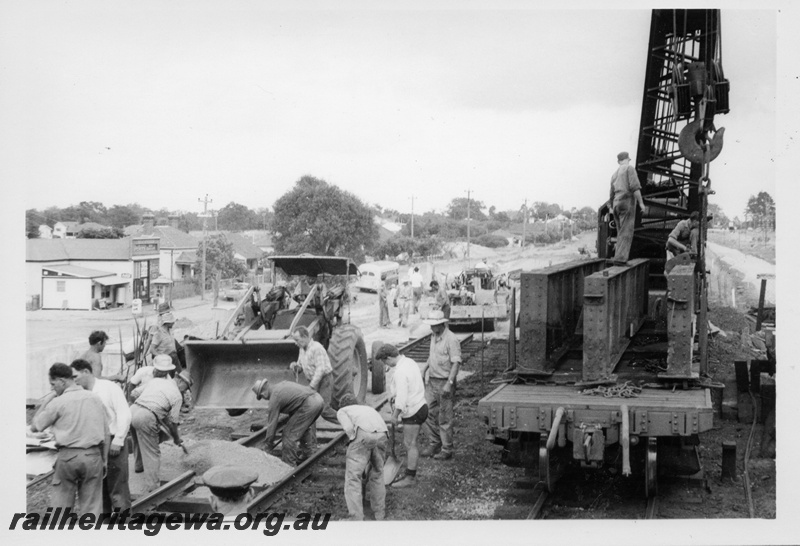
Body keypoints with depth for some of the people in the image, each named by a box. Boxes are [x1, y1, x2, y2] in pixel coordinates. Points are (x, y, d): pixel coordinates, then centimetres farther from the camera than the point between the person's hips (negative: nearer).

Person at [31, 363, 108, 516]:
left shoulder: (57, 402, -7)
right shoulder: (95, 398, 6)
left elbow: (35, 427, 1)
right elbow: (105, 433, 9)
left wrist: (45, 402, 8)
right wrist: (104, 460, 15)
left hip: (68, 456, -3)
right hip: (93, 455, 3)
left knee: (60, 505, 7)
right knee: (92, 506, 7)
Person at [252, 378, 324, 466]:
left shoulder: (274, 398, 0)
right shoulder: (282, 384, 23)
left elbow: (272, 423, 5)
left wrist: (269, 444, 17)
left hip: (309, 405, -9)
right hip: (319, 399, 9)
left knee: (290, 433, 3)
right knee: (302, 427, 32)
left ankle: (289, 464, 7)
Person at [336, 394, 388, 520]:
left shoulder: (342, 411, 27)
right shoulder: (367, 408, 42)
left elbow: (349, 428, 4)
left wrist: (355, 447, 17)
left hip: (363, 434, -5)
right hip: (381, 435, 5)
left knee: (353, 477, 4)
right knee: (377, 475, 24)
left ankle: (356, 519, -2)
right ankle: (380, 516, 30)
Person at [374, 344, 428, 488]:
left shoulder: (400, 372, -22)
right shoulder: (410, 362, 9)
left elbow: (402, 397, -24)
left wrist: (395, 415, -14)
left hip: (413, 411, -10)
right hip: (420, 405, 10)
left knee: (410, 444, -3)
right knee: (410, 442, 17)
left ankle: (410, 478, 4)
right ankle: (410, 472, 24)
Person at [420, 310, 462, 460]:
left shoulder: (451, 339, -15)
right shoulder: (433, 337, 12)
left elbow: (456, 363, -20)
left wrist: (449, 383, -26)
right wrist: (424, 368, 16)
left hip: (445, 382, -8)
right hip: (431, 381, 8)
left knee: (445, 418, -1)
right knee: (427, 413, 9)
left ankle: (447, 450, 8)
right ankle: (434, 444, 22)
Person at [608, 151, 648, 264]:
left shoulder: (615, 174, 21)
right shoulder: (630, 168, 0)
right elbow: (634, 187, -13)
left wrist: (611, 206, 29)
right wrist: (641, 203, -14)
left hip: (617, 204, 7)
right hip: (627, 202, -7)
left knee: (621, 233, 11)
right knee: (626, 233, -11)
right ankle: (620, 258, -21)